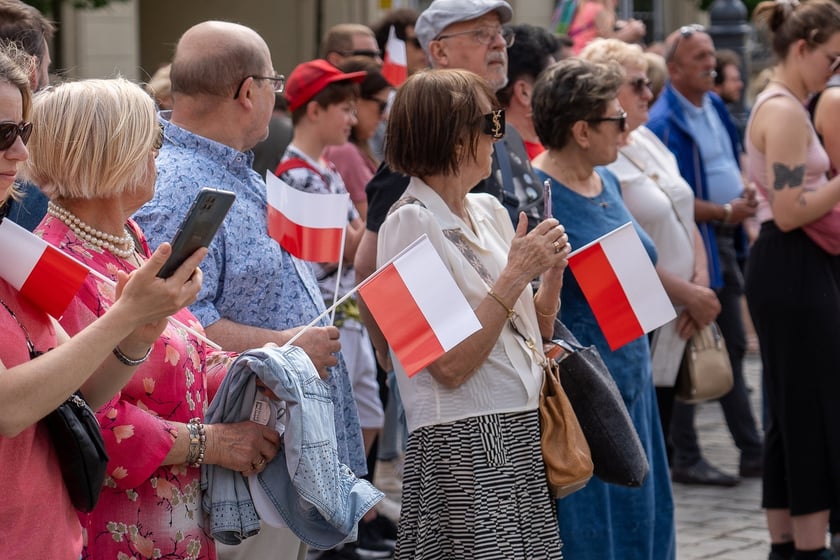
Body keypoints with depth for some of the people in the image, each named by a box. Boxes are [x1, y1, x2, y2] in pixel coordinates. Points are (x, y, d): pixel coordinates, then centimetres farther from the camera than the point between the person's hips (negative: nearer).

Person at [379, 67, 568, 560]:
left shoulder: (489, 211, 11)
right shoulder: (411, 224, -11)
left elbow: (535, 331, 18)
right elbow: (450, 367, -18)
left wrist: (553, 273, 0)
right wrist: (517, 273, -15)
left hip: (521, 432, 7)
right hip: (463, 444, -7)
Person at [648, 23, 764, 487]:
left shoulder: (715, 106, 10)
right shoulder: (664, 123, -17)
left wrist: (746, 196, 3)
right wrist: (725, 212, -18)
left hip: (723, 240, 9)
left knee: (733, 346, 13)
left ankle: (752, 451, 21)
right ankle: (686, 459, 7)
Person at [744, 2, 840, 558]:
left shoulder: (777, 106, 16)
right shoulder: (786, 112, -16)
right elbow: (790, 212, -21)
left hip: (786, 269, 10)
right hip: (794, 272, -10)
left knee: (791, 415, 12)